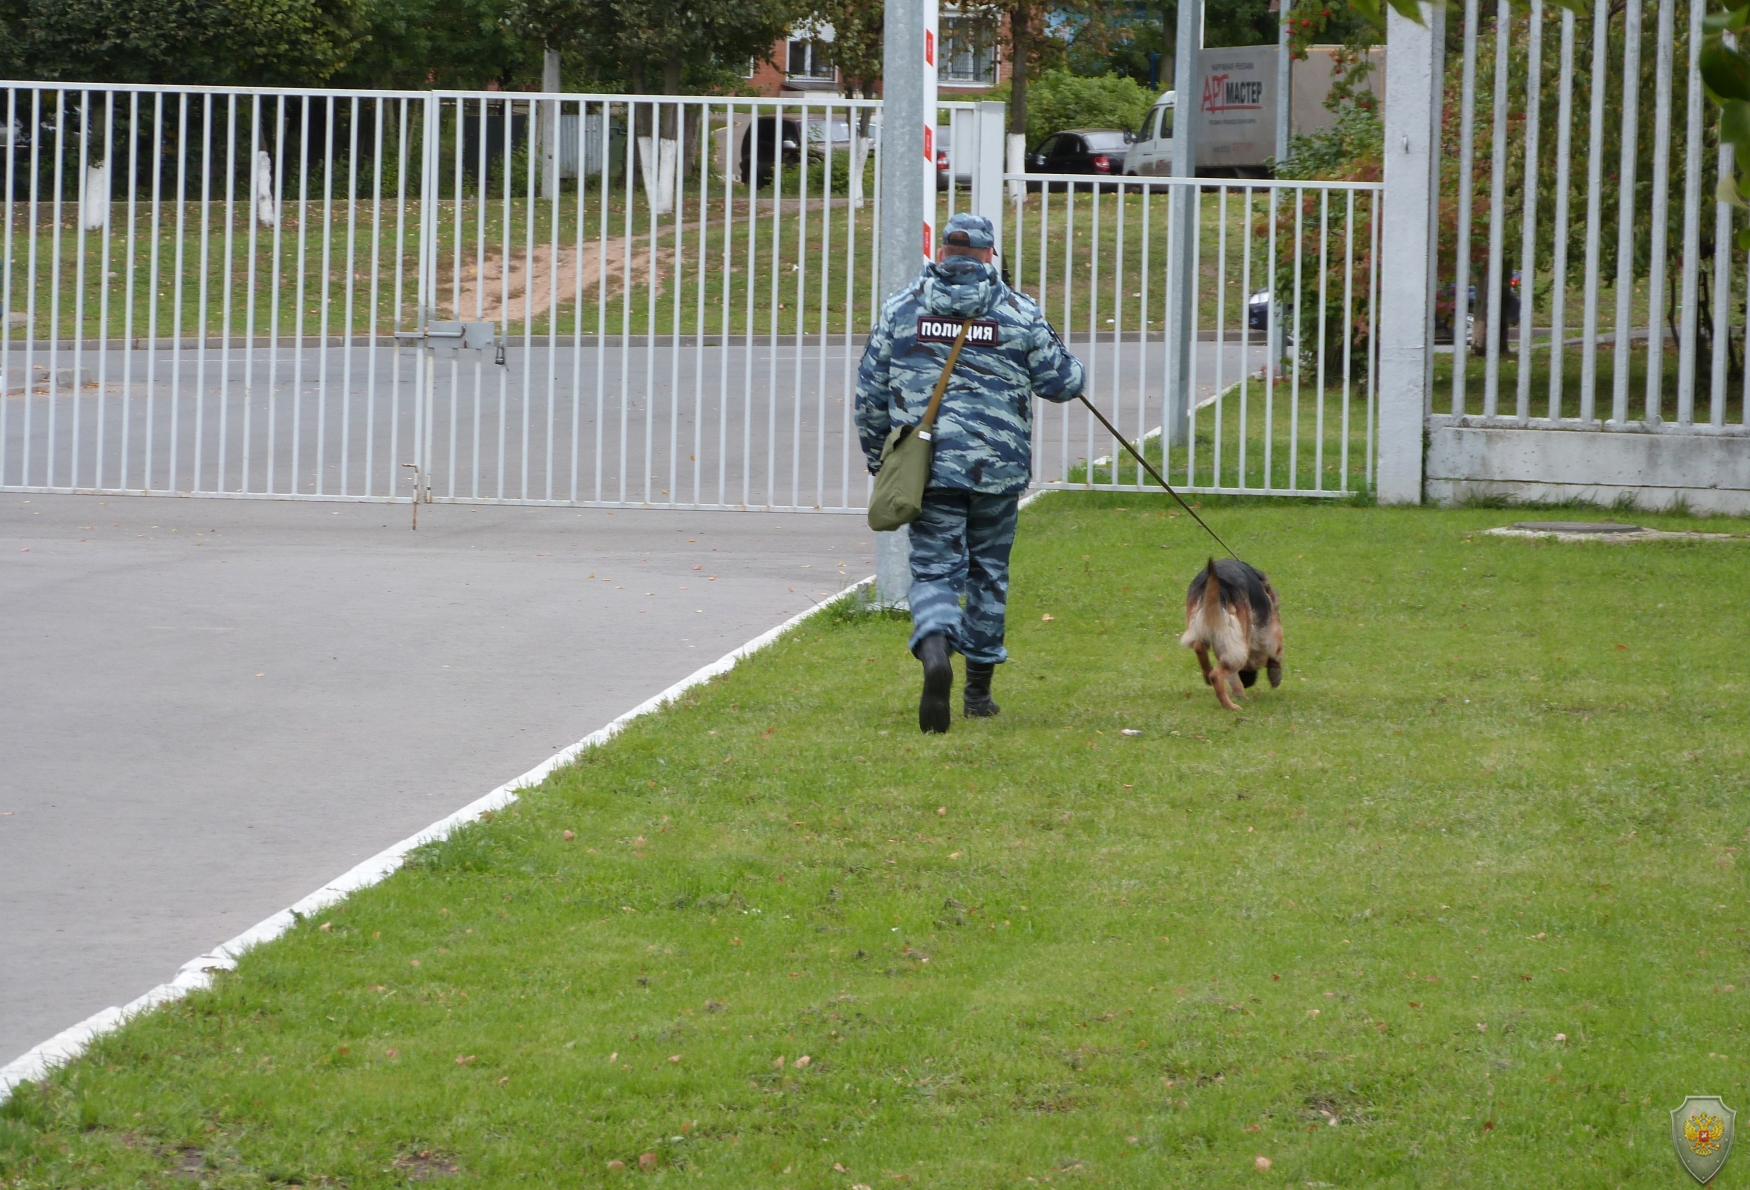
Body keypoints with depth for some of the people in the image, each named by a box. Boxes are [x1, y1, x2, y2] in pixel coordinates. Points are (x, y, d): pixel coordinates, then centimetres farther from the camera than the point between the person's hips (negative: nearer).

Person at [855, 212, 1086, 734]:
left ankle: (935, 648, -32)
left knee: (934, 568, -1)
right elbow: (1061, 381, 4)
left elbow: (870, 390, 6)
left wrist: (875, 454, 21)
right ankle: (979, 687, 22)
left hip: (929, 466, -1)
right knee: (988, 572, 15)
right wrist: (1070, 368, 29)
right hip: (998, 469, 1)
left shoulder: (901, 308, 3)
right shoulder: (1020, 312, 0)